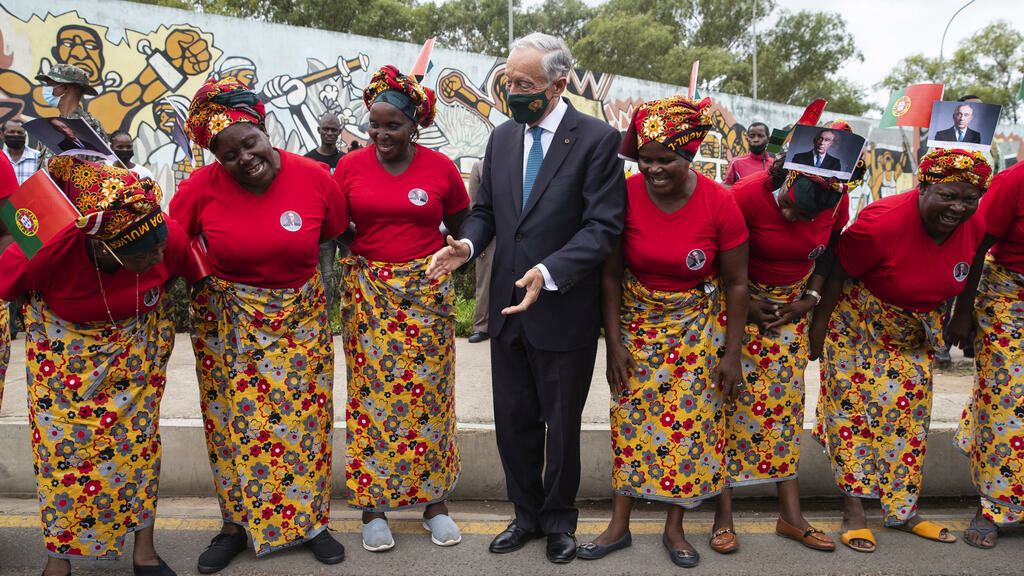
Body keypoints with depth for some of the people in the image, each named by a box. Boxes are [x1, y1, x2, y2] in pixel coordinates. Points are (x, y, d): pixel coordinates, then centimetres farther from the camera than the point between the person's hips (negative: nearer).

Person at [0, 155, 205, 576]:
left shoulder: (170, 239, -30)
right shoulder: (47, 250, -35)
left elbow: (195, 273, -5)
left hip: (137, 347, 2)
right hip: (64, 348, -1)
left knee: (138, 435, 8)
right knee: (64, 443, 7)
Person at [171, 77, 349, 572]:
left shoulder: (314, 177, -10)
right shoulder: (202, 187, -12)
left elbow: (339, 235, 5)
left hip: (298, 316, 1)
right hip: (226, 321, 0)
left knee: (303, 417, 7)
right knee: (234, 420, 7)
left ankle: (309, 519, 24)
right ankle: (238, 523, 25)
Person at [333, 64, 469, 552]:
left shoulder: (440, 167, 0)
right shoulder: (350, 167, 1)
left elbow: (461, 227, 11)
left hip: (426, 293, 0)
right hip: (368, 294, 0)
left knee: (428, 395, 5)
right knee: (371, 394, 3)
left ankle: (435, 502, 20)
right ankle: (373, 506, 16)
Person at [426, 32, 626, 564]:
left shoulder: (597, 139, -11)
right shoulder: (502, 138, 7)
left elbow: (603, 226, -16)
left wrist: (549, 272, -29)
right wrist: (467, 244, -9)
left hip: (564, 312, -5)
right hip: (509, 306, 5)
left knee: (562, 423, 13)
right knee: (513, 420, 16)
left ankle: (558, 520, 35)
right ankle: (526, 514, 37)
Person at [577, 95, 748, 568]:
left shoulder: (719, 203, -17)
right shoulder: (626, 196, -14)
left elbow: (736, 283, -7)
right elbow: (611, 273, -6)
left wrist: (732, 354, -6)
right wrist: (614, 341, -7)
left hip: (698, 324, -1)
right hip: (637, 320, 1)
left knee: (690, 420, 4)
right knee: (631, 417, 6)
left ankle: (675, 527, 23)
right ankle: (619, 524, 21)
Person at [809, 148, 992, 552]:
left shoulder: (974, 226, -11)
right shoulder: (883, 223, -31)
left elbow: (955, 276, 7)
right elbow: (839, 271, -19)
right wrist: (820, 322, -15)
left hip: (913, 333, 6)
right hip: (858, 323, -6)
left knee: (910, 412, 8)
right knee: (855, 407, -3)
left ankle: (903, 511, 21)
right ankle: (853, 510, 8)